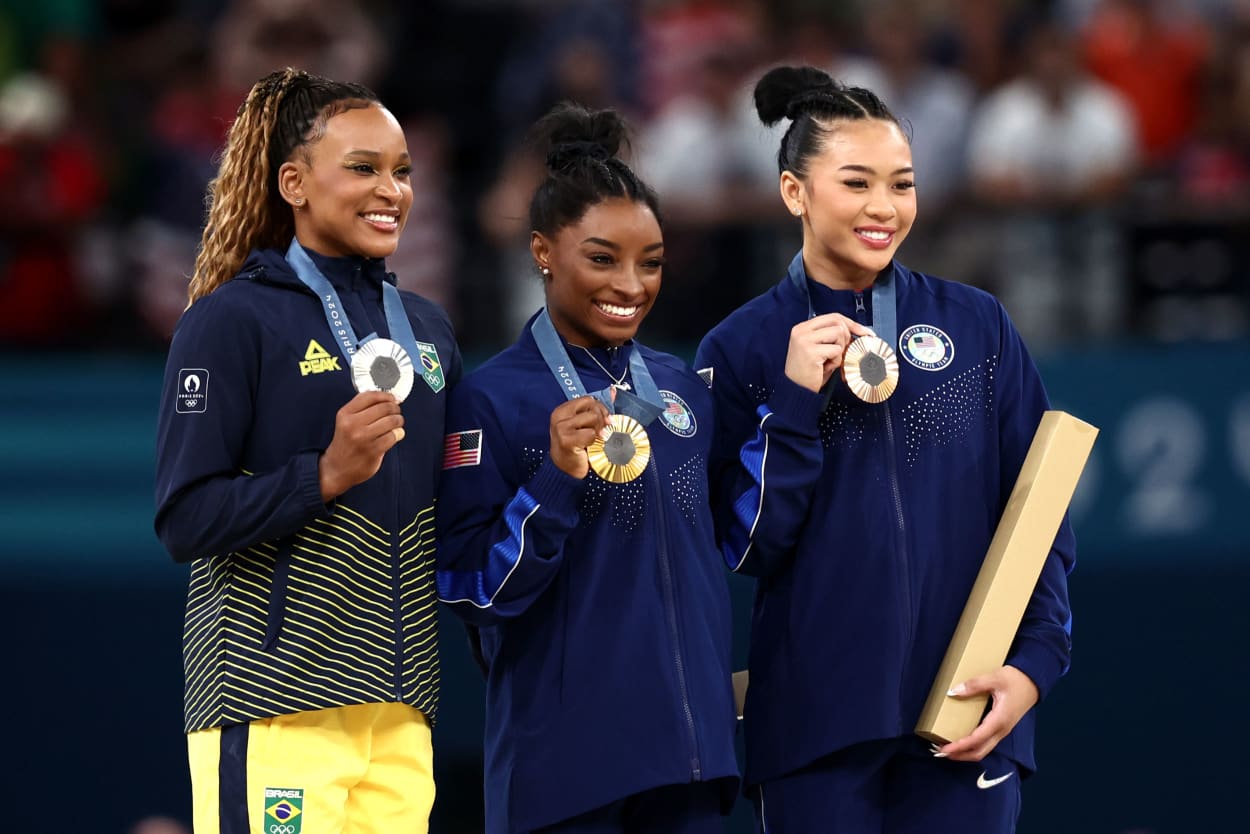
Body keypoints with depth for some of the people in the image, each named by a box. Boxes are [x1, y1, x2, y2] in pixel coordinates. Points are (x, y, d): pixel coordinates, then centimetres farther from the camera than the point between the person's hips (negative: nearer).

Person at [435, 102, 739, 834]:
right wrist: (557, 479, -23)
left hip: (690, 739, 5)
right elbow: (470, 589, -10)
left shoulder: (684, 388, 11)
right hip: (565, 755, -5)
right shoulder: (493, 399, -6)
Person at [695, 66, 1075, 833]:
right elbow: (743, 549, -3)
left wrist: (1036, 661, -5)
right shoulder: (740, 349, 2)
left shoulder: (977, 327, 4)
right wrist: (794, 400, -13)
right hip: (816, 729, -1)